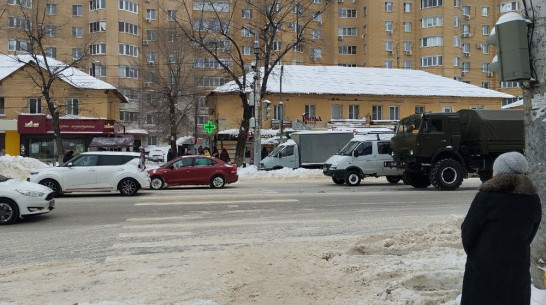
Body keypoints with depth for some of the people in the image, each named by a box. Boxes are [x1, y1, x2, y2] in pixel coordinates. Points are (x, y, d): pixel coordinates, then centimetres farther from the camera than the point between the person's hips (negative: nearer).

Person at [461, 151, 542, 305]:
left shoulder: (487, 196, -16)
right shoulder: (533, 200, 1)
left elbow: (468, 231, -10)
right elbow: (529, 236, 7)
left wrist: (474, 255, 8)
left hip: (484, 269, -5)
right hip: (518, 268, 5)